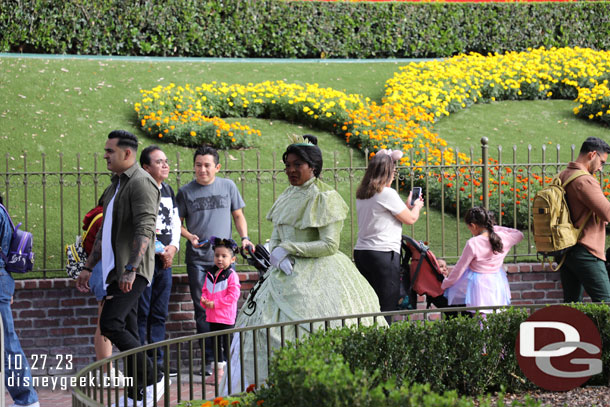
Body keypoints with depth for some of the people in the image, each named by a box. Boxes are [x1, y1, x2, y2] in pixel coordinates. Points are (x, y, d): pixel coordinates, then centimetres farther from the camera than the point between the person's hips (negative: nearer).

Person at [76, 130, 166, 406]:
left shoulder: (141, 183, -11)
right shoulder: (116, 186, 20)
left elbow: (145, 230, -22)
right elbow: (104, 232, 27)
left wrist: (130, 269, -29)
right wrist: (88, 267, 24)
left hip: (132, 272, -10)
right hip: (115, 269, 10)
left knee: (111, 324, -18)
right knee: (127, 331, 8)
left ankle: (151, 380, -9)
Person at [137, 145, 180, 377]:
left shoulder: (168, 191, 15)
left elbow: (175, 221, 19)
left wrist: (173, 247, 1)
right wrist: (159, 250, -12)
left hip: (165, 261, 7)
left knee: (160, 314, 10)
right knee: (141, 313, -5)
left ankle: (158, 363, 15)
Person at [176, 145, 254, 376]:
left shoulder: (228, 186, 7)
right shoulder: (186, 192, 5)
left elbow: (238, 215, 15)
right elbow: (177, 223, 9)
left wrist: (244, 237, -1)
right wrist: (189, 236, -10)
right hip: (198, 259, -1)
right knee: (203, 309, -2)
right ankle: (209, 359, 1)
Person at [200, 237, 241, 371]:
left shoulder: (231, 275, -12)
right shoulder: (210, 274, 10)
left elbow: (233, 295, -17)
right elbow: (205, 290, 18)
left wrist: (215, 303, -18)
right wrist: (204, 300, -5)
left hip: (226, 316, -7)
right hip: (212, 317, 7)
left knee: (227, 342, -2)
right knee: (215, 342, 15)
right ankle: (218, 363, 25)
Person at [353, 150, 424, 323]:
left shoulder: (361, 195, 11)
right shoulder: (387, 193, -11)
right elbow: (410, 219, -3)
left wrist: (407, 205, 31)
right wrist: (416, 207, 18)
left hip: (361, 251, 8)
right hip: (383, 253, -8)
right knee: (386, 308, -4)